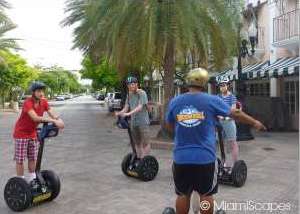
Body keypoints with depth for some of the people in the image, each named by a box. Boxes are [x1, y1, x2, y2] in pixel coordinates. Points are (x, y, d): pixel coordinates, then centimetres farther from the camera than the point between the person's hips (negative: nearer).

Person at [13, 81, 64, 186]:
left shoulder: (44, 102, -6)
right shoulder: (27, 103, -27)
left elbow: (51, 113, -15)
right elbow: (35, 118, -41)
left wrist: (59, 120, -38)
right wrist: (54, 121, -49)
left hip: (33, 133, 6)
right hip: (21, 133, -6)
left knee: (33, 158, 12)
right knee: (20, 159, 1)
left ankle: (32, 180, 23)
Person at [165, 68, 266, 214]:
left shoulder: (174, 102, 1)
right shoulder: (212, 100, -4)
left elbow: (169, 127, 12)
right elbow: (235, 114, 8)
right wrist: (255, 123, 23)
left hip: (181, 158, 2)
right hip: (205, 157, -2)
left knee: (183, 194, 16)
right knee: (206, 195, 14)